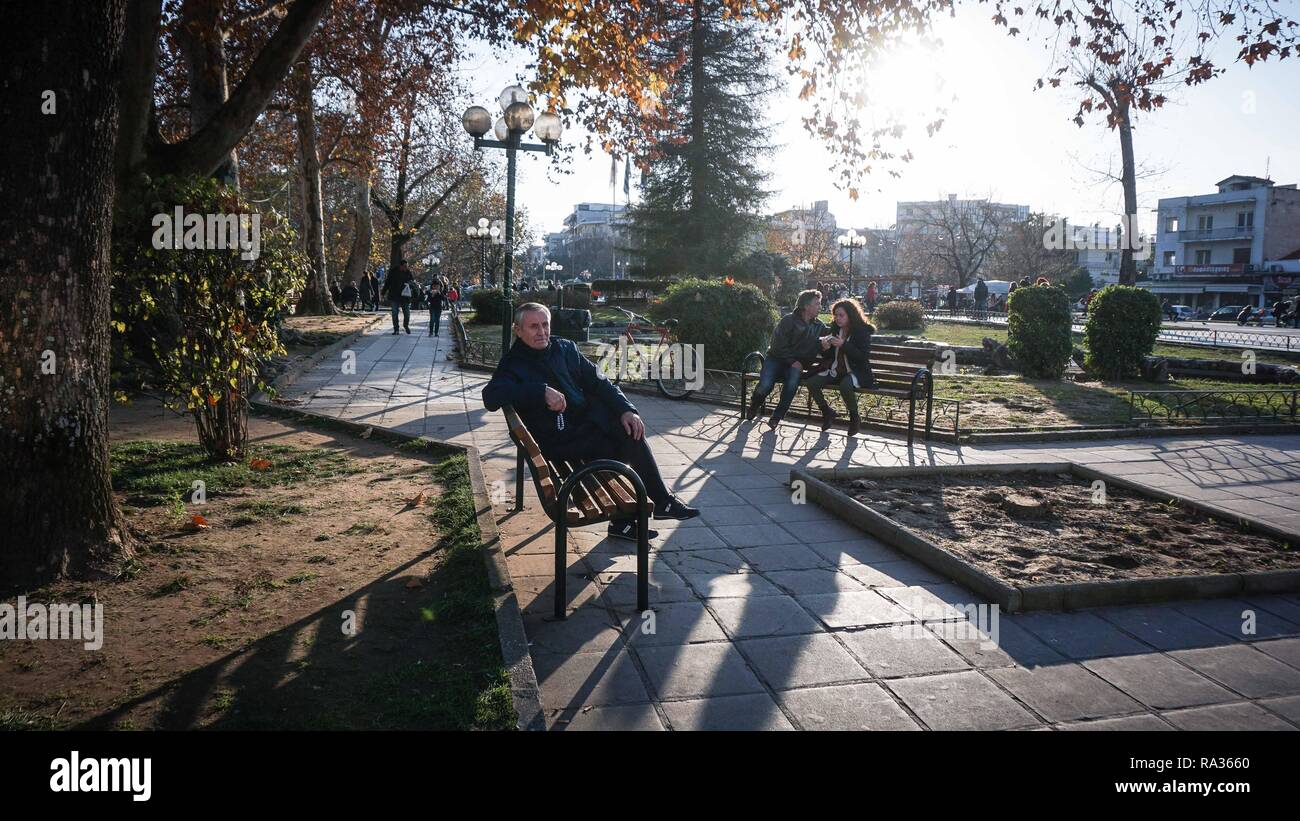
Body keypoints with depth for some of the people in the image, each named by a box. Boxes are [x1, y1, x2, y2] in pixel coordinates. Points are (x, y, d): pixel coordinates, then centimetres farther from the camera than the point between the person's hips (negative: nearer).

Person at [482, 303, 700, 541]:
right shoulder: (513, 365, -5)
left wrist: (625, 409, -5)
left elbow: (598, 382, 13)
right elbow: (491, 397, -25)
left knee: (630, 430, -21)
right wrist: (542, 391, -32)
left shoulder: (565, 349, 13)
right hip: (556, 439, -5)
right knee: (607, 448, -27)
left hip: (588, 420, 5)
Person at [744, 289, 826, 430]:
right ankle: (753, 408, 7)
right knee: (765, 385, -28)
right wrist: (792, 361, -16)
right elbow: (778, 345, -12)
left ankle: (776, 418, -19)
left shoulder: (819, 326, 6)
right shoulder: (789, 320, -9)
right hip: (777, 359, -3)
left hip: (797, 363, 3)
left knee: (792, 383, -33)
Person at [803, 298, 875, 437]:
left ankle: (854, 418, -13)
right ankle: (827, 412, 5)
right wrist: (826, 348, -10)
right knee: (811, 383, -18)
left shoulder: (862, 331, -7)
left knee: (845, 386, -39)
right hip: (835, 370, 6)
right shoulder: (835, 330, 10)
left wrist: (844, 345, -25)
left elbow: (863, 356, -16)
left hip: (855, 372, -6)